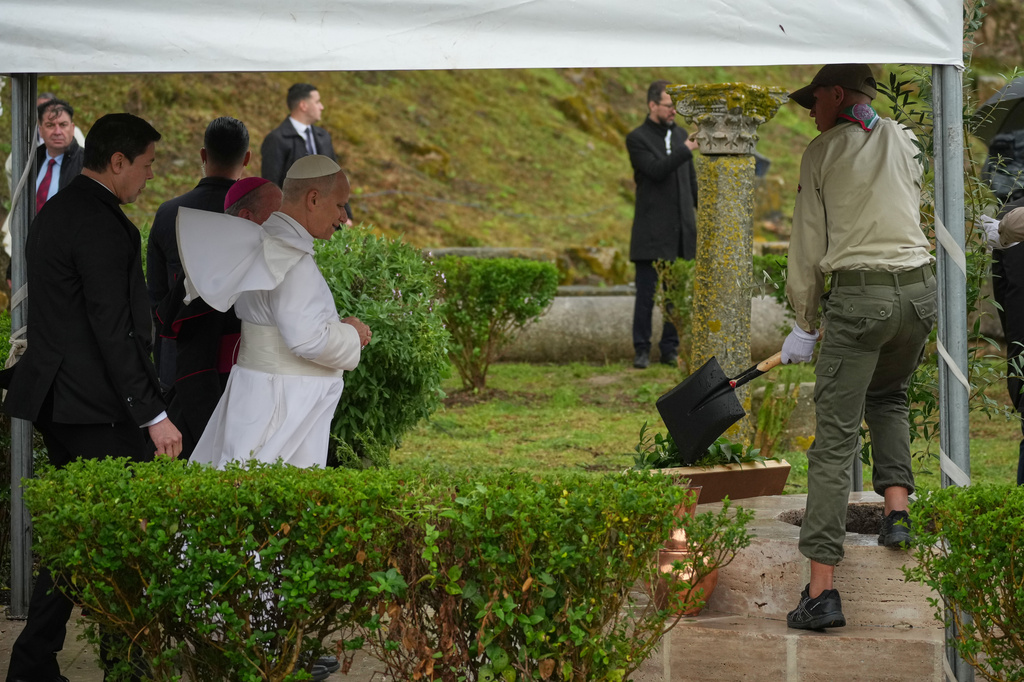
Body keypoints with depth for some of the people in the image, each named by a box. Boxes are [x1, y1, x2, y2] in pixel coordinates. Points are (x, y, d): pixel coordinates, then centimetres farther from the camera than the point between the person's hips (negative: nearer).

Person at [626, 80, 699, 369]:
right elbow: (656, 171, -19)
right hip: (652, 231, -5)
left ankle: (670, 349, 11)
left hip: (681, 230, 5)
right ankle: (642, 350, 4)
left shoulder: (680, 134, 12)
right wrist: (685, 151, -24)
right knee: (646, 293, -2)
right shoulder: (637, 139, -5)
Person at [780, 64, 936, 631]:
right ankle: (897, 511, 18)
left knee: (835, 438, -6)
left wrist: (804, 324, 12)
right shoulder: (904, 140, 13)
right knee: (888, 397, 33)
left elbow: (808, 245, 3)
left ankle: (822, 590, -12)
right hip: (919, 289, 5)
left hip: (858, 296, -5)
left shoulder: (822, 152, 1)